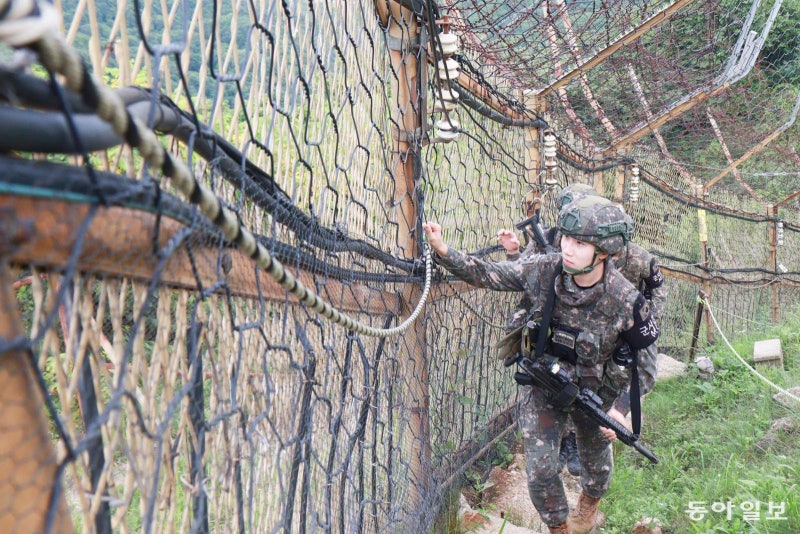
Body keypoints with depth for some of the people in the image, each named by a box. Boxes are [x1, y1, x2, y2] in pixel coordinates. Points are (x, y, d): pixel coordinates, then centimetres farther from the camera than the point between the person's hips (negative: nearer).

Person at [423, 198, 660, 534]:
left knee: (596, 458, 24)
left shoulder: (626, 301, -28)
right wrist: (444, 251, -30)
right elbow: (486, 274, -14)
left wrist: (613, 406, -12)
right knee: (540, 470, -3)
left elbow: (643, 360, -14)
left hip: (593, 391, 0)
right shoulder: (543, 270, -23)